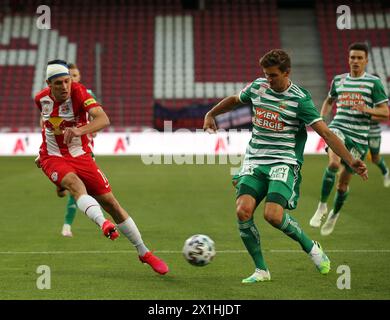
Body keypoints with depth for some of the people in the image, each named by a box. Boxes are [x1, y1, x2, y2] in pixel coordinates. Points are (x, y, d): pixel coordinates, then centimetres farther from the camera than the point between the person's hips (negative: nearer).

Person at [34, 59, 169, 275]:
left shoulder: (78, 92, -18)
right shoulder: (42, 99, -6)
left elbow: (103, 119, -35)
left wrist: (79, 130, -52)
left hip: (80, 156, 0)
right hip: (53, 158, 0)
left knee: (111, 203, 0)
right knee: (75, 184, -34)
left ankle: (144, 253, 14)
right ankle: (104, 224, -57)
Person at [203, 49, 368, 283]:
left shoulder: (300, 99, -9)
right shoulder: (257, 87, 6)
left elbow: (326, 133, -13)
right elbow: (234, 100, 29)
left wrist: (351, 161, -21)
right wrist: (211, 114, 28)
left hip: (284, 163, -4)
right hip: (254, 162, 5)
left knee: (273, 215, -25)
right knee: (243, 211, -17)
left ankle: (311, 247, 4)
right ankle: (261, 270, -2)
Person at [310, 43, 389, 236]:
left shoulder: (373, 82, 0)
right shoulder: (338, 80, 11)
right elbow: (329, 100, 31)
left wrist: (367, 110, -20)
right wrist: (321, 117, 13)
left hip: (359, 138, -1)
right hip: (338, 129, 1)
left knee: (343, 183, 7)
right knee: (334, 163, -31)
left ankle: (335, 214, 35)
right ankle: (322, 206, -18)